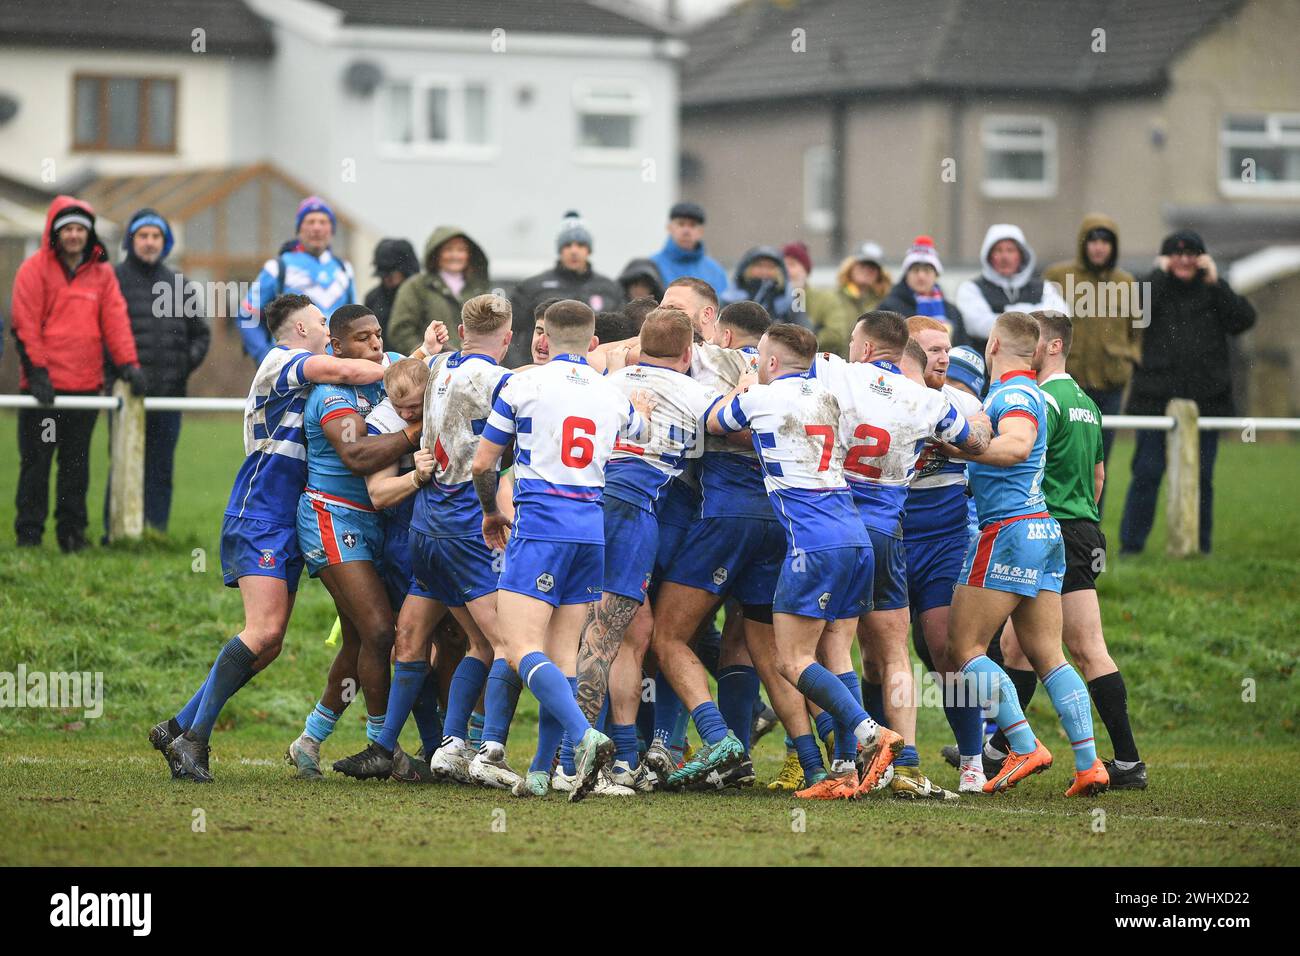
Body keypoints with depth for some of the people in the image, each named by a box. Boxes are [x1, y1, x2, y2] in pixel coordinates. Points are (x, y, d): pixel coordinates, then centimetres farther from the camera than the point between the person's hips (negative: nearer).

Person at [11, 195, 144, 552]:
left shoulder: (102, 273, 11)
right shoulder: (35, 269, -1)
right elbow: (25, 325, -4)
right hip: (44, 388, -4)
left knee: (77, 463, 7)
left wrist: (128, 364, -4)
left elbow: (115, 319, 7)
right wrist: (37, 371, -10)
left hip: (85, 386, 4)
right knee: (36, 462, 0)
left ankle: (72, 532, 13)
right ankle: (29, 533, 4)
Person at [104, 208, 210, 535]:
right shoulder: (113, 280, 0)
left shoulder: (180, 285, 14)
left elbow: (201, 333, 22)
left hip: (169, 395, 4)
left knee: (161, 469, 5)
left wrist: (186, 365, 5)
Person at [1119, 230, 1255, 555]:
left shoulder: (1214, 292, 11)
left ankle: (1199, 546, 14)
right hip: (1156, 400, -1)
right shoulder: (1155, 286, 7)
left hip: (1205, 400, 1)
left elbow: (1244, 319, -5)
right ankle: (1131, 545, -1)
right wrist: (1159, 275, -8)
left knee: (1200, 477, 6)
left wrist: (1214, 282, -8)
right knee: (1146, 473, -4)